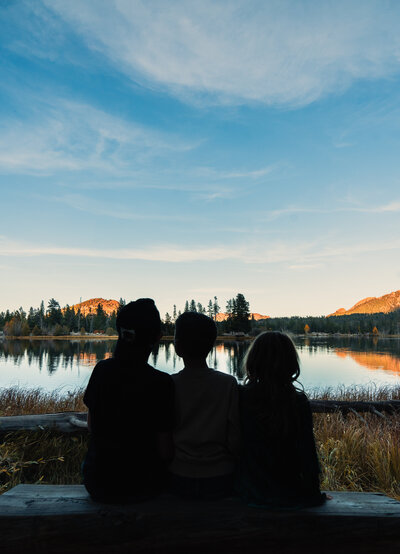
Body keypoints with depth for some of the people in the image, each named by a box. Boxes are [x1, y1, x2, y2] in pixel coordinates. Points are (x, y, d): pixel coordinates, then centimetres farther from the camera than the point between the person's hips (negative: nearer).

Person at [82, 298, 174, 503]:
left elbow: (91, 425, 3)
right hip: (143, 485, -3)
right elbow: (164, 451, -17)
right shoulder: (160, 383, -23)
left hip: (98, 485, 3)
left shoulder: (101, 370, -11)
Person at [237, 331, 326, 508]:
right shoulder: (299, 402, -18)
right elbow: (307, 453, -13)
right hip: (288, 493, 0)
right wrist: (314, 494, 4)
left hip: (248, 492, 1)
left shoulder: (240, 397, -15)